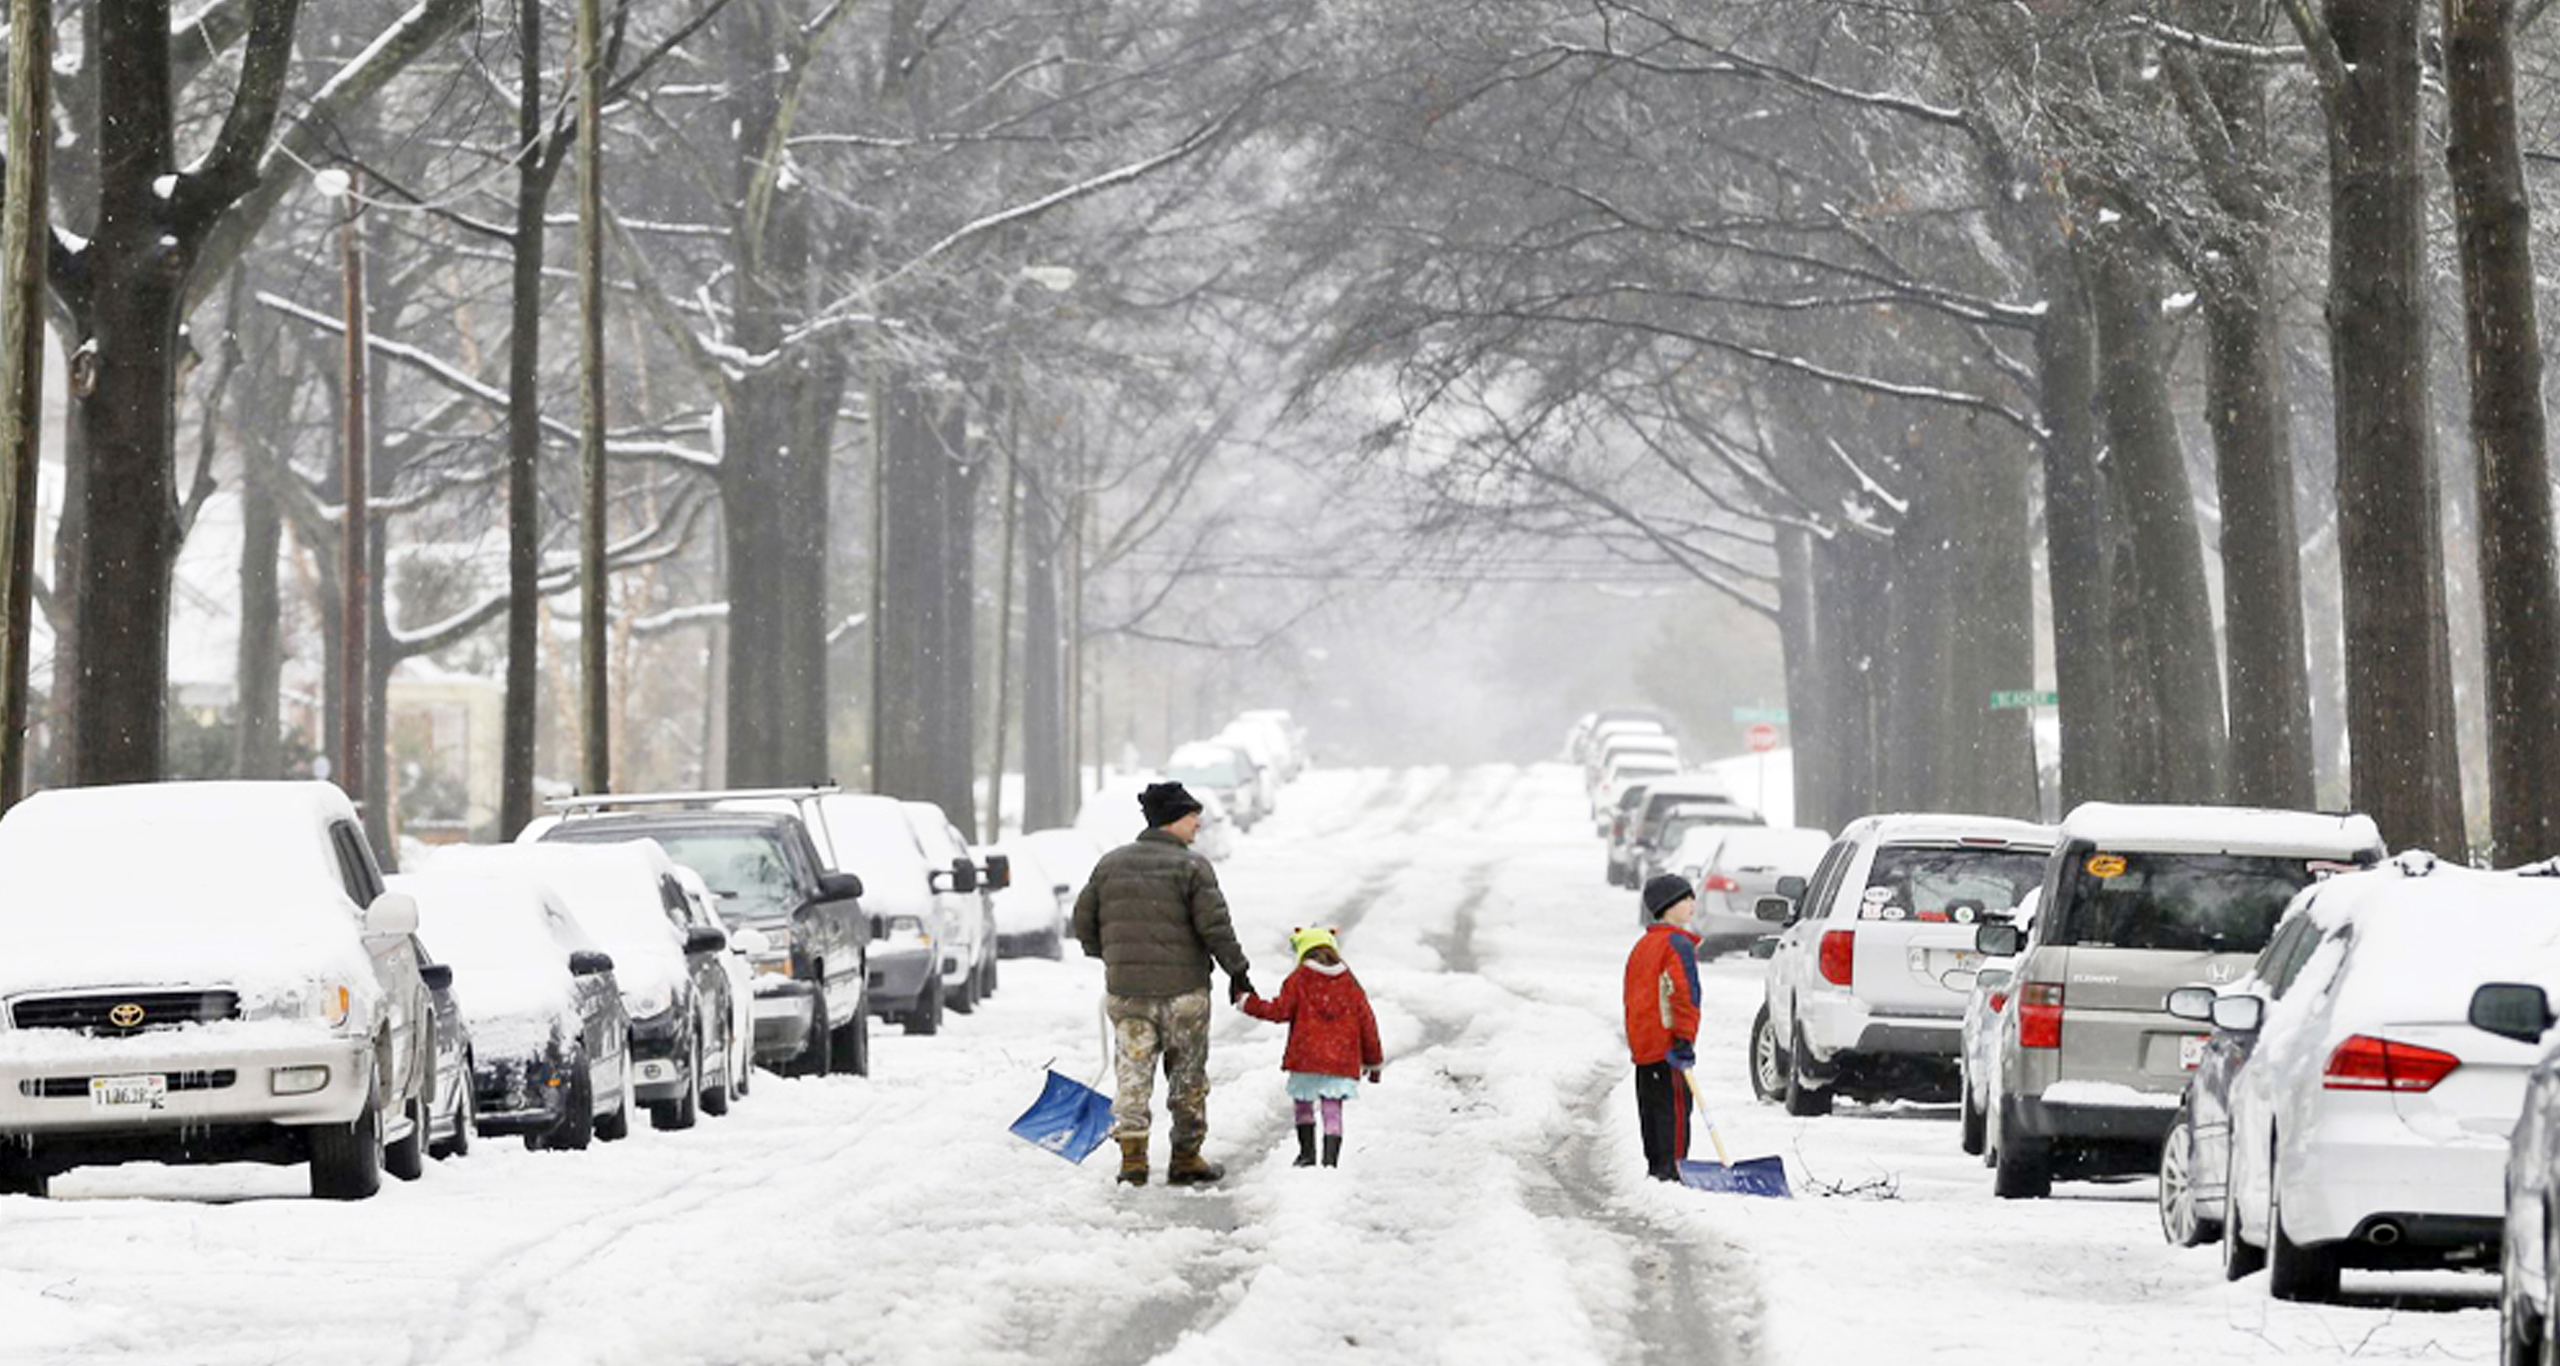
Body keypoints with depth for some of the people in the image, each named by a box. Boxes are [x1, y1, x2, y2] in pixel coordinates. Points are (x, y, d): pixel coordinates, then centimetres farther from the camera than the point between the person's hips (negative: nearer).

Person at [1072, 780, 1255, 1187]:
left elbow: (1083, 923, 12)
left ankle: (1132, 1154, -5)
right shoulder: (1192, 866, -7)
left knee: (1133, 1074, 6)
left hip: (1126, 990, 3)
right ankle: (1186, 1159, 14)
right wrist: (1237, 972, 0)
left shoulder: (1111, 863, 7)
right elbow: (1215, 927, -12)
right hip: (1183, 991, -3)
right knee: (1188, 1077, 10)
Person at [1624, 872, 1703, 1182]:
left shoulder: (1643, 945, 18)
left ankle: (1655, 1167, 17)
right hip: (1667, 1040, -9)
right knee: (1675, 1107, -8)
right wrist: (1685, 1039, -21)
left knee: (1651, 1107, 12)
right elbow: (1684, 993, -19)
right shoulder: (1678, 944, -11)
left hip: (1642, 1044, 9)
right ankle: (1672, 1168, -11)